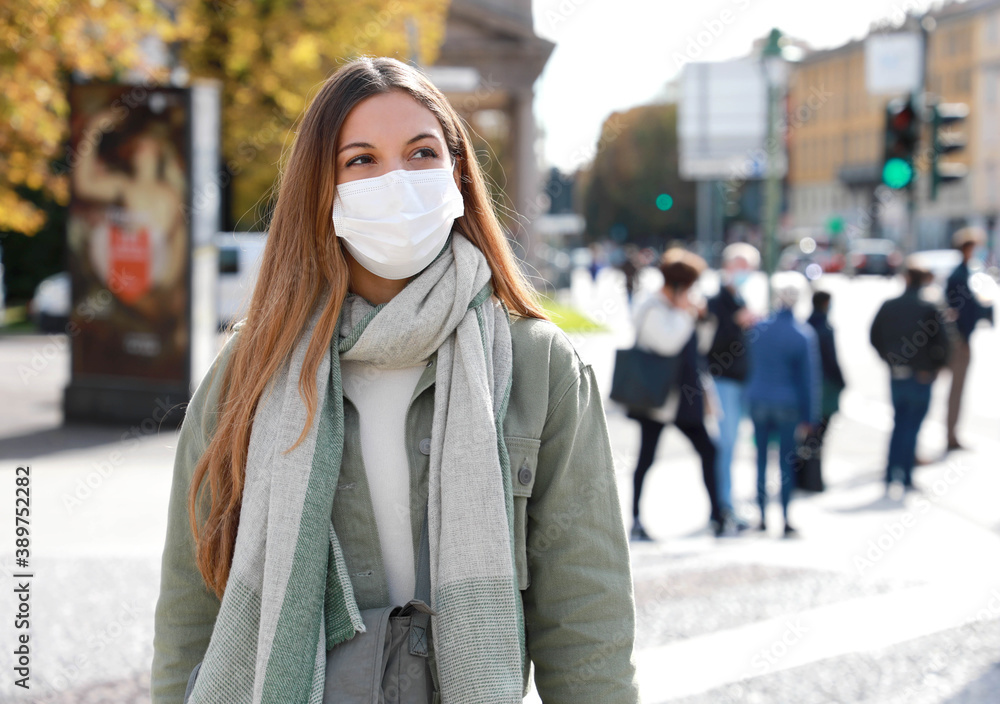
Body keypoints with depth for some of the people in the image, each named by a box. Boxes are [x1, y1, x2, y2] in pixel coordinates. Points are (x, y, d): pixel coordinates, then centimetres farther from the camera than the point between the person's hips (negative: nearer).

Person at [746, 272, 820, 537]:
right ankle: (785, 520, 1)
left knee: (761, 458, 11)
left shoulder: (759, 328, -3)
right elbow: (809, 377, -7)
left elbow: (750, 367, 7)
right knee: (787, 462, 3)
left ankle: (762, 517, 13)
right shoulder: (804, 334, -10)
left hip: (759, 402, 2)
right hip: (787, 404, -2)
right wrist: (808, 415, -3)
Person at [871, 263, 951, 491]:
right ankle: (905, 476, 4)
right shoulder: (928, 309, -13)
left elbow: (875, 337, 7)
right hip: (921, 376, -4)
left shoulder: (888, 307, 1)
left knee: (899, 424, 16)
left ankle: (891, 475, 10)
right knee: (913, 425, 6)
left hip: (896, 376, 4)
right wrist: (935, 367, 0)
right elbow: (941, 342, -15)